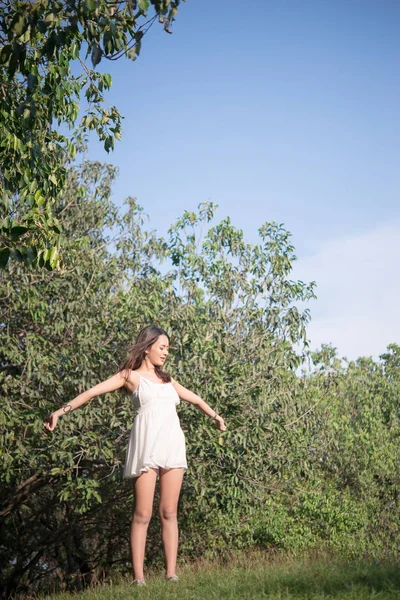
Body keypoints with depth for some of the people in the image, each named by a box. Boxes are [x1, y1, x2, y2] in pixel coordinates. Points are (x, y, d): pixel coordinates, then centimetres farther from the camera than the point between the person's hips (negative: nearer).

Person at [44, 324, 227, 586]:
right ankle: (139, 578, -5)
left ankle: (171, 574, 2)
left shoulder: (167, 380, 23)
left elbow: (195, 398, 37)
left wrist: (215, 416, 45)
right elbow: (93, 391, 2)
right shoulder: (131, 375, 10)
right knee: (143, 514, -6)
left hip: (173, 445, 5)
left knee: (169, 513, 2)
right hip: (147, 445, -5)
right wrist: (61, 411, -8)